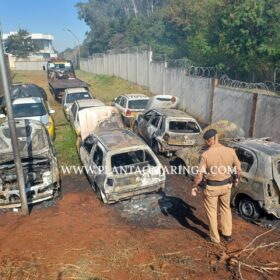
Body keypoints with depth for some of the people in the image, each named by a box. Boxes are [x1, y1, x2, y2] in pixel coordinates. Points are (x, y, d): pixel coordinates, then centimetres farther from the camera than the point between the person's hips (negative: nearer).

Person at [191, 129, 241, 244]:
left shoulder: (206, 154, -22)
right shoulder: (230, 151, -12)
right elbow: (238, 169, 1)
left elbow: (199, 175, -18)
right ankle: (227, 234, 40)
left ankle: (215, 238, 30)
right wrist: (236, 178, 22)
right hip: (226, 185, 4)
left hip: (212, 187, -4)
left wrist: (194, 186, -1)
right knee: (226, 208, 26)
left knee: (211, 211, 16)